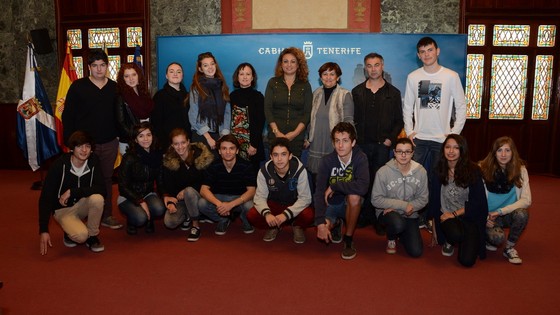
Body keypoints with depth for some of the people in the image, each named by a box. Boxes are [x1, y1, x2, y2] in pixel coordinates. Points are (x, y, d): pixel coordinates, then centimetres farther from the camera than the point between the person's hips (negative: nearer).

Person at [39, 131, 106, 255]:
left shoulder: (93, 162, -13)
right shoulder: (60, 165, -21)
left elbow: (102, 190, -23)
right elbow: (45, 197, -18)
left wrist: (72, 192, -31)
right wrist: (44, 230, -23)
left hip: (82, 205, 3)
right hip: (63, 209, -3)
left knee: (97, 198, -31)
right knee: (81, 236, -30)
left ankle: (92, 236, -8)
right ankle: (70, 232, 7)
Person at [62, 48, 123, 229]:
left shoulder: (114, 88, 7)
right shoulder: (78, 87, -2)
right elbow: (68, 116, -2)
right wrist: (70, 141, -7)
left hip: (109, 143, 3)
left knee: (107, 179, 9)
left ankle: (106, 215, 20)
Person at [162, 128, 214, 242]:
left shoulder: (202, 155, -14)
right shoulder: (169, 161, -6)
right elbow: (167, 185, -6)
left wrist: (186, 190, -19)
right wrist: (170, 202, -26)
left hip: (199, 195, -2)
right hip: (179, 198, 2)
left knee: (189, 192, -37)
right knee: (169, 222, -24)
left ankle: (196, 225, -15)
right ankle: (187, 216, 13)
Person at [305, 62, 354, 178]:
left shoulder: (345, 95, -4)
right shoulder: (316, 93, 12)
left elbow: (348, 121, -6)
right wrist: (308, 138, 17)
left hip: (335, 145, -4)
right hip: (317, 144, 4)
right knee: (316, 177, 6)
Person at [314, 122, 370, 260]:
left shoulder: (360, 158, -18)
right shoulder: (327, 161, -13)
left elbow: (362, 187, -36)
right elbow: (319, 193, -21)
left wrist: (334, 186, -26)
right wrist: (320, 222, -32)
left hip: (351, 205, -1)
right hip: (331, 204, 2)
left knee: (354, 195, -35)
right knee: (322, 232, -26)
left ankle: (349, 239, -13)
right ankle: (336, 224, 14)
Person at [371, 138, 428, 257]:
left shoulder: (421, 171, -8)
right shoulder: (383, 172, -17)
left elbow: (423, 199, -2)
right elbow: (376, 200, -16)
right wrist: (403, 205, -20)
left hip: (410, 215, 3)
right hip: (387, 212, -3)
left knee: (416, 252, -8)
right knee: (398, 224, -38)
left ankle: (400, 234, 26)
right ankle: (391, 238, 2)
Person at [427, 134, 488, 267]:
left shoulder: (472, 170, -6)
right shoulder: (438, 172, 1)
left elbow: (477, 201, -6)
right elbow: (434, 200, 5)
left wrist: (454, 214, -13)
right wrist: (434, 228, 7)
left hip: (469, 217, 0)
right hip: (446, 216, 1)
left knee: (467, 260, -15)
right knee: (455, 234, -36)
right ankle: (449, 242, 4)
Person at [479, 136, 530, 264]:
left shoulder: (520, 169, -9)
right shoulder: (483, 169, -11)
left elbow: (526, 200, -14)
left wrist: (500, 211, -22)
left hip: (509, 214, 2)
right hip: (488, 215, -2)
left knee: (522, 214, -32)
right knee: (497, 237, -30)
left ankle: (510, 248, -5)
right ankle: (488, 237, 10)